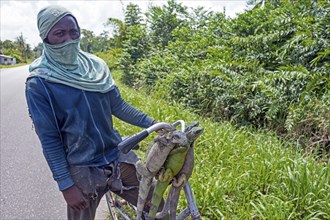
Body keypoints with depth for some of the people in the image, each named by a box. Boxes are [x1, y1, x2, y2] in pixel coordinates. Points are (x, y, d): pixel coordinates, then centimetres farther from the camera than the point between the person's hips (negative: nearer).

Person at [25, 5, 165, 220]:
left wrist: (153, 123, -1)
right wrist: (66, 184, -12)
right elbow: (49, 138, -10)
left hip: (119, 157, 4)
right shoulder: (39, 83, -11)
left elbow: (118, 106, 7)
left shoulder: (96, 66, 1)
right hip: (83, 171, -4)